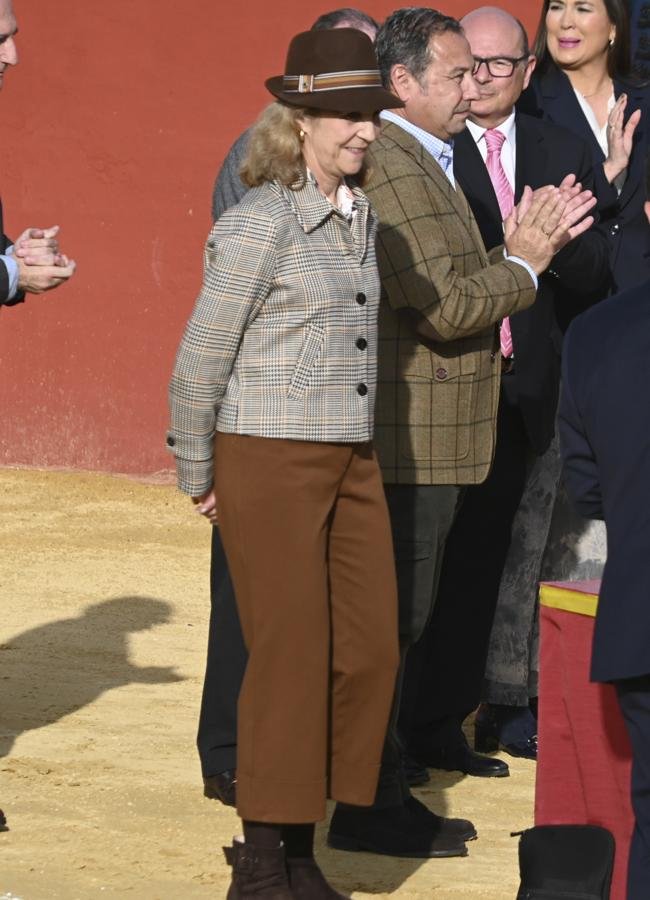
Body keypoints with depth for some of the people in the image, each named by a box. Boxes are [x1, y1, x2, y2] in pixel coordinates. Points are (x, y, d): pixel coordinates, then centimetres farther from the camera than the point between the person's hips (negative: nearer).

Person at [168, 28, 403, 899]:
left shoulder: (359, 215, 9)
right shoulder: (258, 225, -13)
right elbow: (198, 364, -8)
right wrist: (198, 482, 2)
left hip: (351, 464, 7)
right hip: (270, 462, -7)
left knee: (369, 651, 3)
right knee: (290, 657, -4)